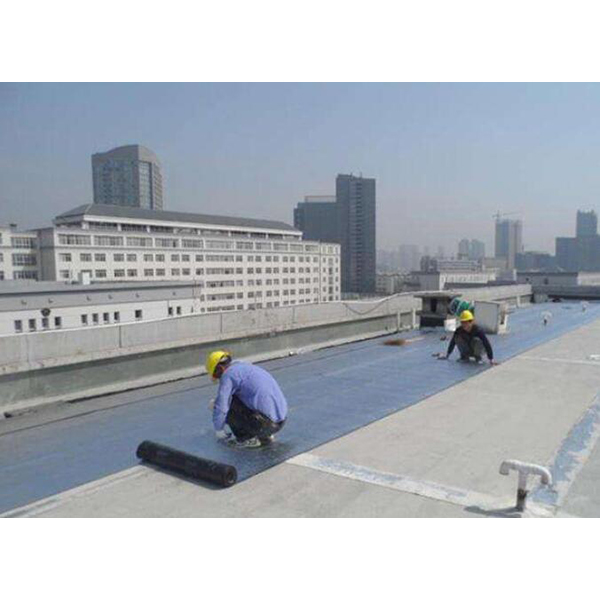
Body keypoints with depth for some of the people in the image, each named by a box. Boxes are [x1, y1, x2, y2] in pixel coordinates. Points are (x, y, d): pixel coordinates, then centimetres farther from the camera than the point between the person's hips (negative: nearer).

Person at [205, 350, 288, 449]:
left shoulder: (228, 374, -3)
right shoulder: (249, 368, 23)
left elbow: (220, 408, -9)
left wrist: (219, 431, 9)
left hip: (263, 422, -9)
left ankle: (247, 439, 6)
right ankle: (265, 436, 17)